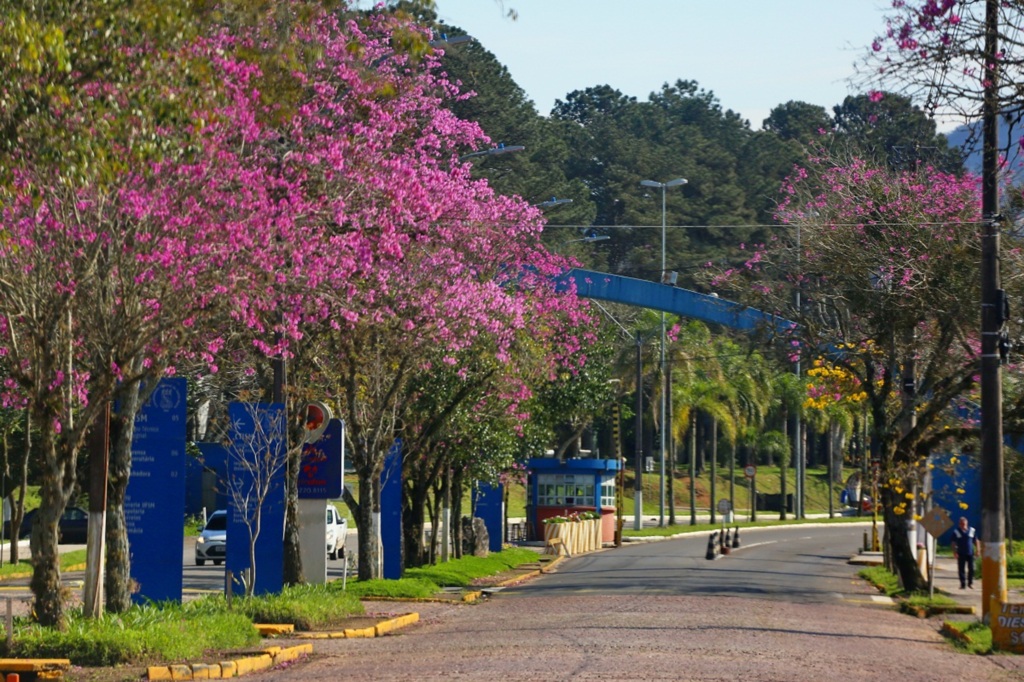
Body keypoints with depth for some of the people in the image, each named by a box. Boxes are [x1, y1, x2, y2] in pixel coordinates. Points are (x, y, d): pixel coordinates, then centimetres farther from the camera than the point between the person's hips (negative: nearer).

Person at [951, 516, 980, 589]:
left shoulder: (972, 530, 4)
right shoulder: (956, 531, 1)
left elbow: (976, 541, 11)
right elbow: (954, 543, 3)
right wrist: (955, 552, -6)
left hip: (970, 553, 1)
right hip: (961, 554, -1)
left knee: (971, 569, 1)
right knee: (961, 569, -1)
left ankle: (970, 583, 14)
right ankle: (962, 584, 5)